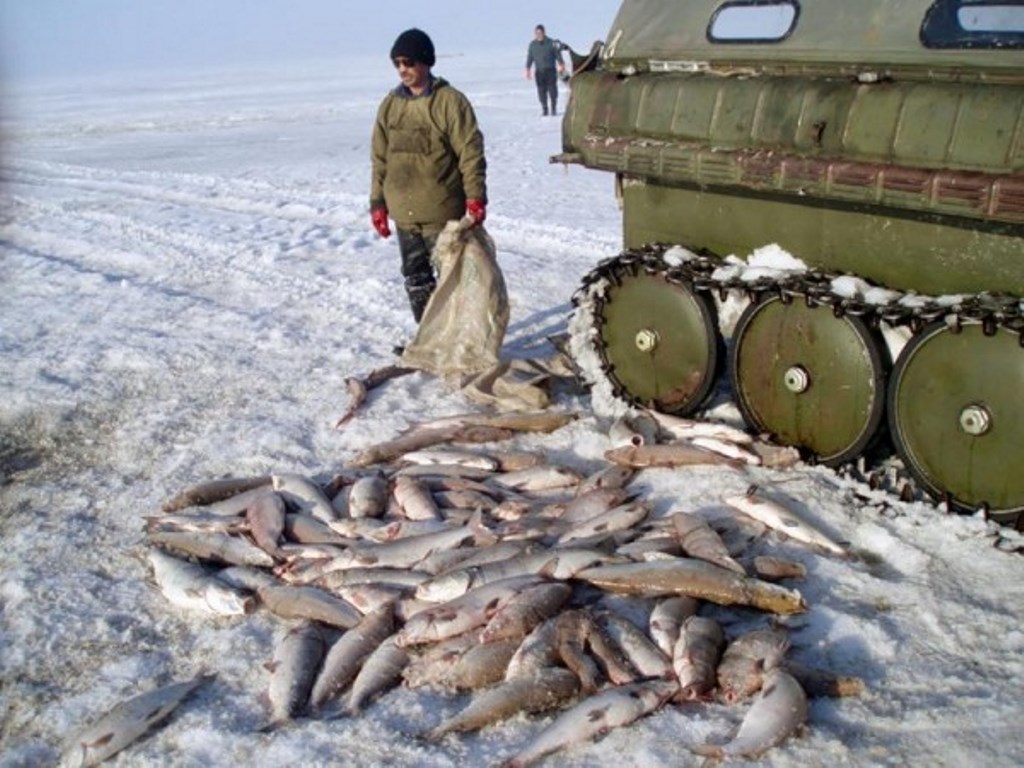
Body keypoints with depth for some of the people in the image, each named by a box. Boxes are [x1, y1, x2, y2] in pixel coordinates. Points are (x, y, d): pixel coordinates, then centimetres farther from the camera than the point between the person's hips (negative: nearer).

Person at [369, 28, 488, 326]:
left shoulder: (450, 101, -9)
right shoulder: (391, 104, 8)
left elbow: (471, 152, -11)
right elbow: (380, 158, 12)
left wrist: (475, 197, -18)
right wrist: (377, 202, 10)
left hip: (442, 212, -6)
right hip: (404, 212, 6)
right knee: (415, 278, 14)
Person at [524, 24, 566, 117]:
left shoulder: (551, 43, -2)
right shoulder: (532, 44, 6)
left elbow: (558, 55, 2)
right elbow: (529, 57, 11)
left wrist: (561, 66, -2)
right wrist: (527, 69, 9)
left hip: (550, 70, -2)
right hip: (539, 71, 2)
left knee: (552, 89, -4)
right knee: (541, 91, 0)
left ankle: (554, 109, 5)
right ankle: (544, 110, 6)